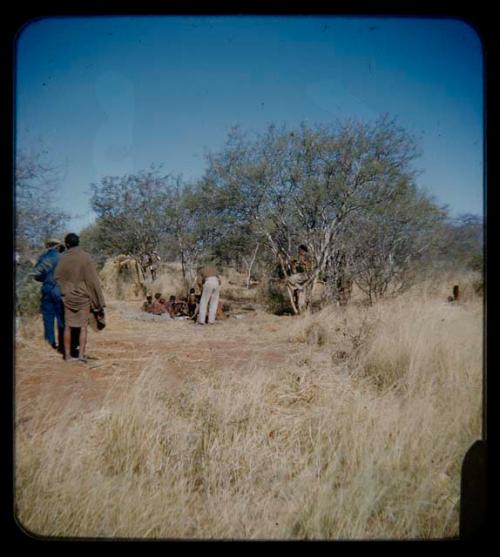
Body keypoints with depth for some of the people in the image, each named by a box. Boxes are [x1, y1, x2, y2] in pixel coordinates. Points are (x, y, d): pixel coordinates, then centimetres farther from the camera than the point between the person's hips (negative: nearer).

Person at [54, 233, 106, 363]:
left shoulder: (63, 258, -4)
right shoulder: (85, 257, -10)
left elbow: (56, 278, 3)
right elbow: (93, 279, -11)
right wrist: (99, 301, -6)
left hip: (67, 297, 2)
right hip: (83, 296, -2)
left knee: (68, 326, 11)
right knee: (83, 326, 3)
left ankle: (67, 354, 14)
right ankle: (81, 354, -5)